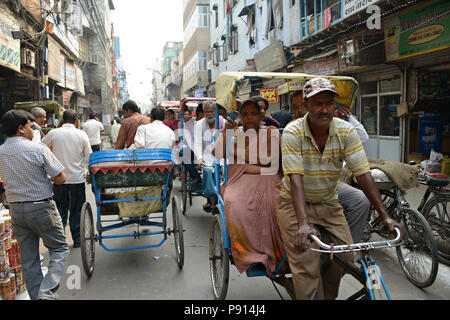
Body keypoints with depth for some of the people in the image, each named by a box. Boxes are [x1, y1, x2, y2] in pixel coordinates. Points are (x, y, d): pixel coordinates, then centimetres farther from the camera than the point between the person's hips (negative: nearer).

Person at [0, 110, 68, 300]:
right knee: (59, 250, 6)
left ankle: (35, 296, 21)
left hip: (15, 209, 6)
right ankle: (46, 293, -9)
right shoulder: (38, 149, -15)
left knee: (28, 258, 14)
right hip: (41, 207, -6)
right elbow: (60, 179, -13)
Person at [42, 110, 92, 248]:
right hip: (78, 178, 0)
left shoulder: (53, 133, -4)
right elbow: (89, 157, 0)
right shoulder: (82, 134, -4)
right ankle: (77, 239, 17)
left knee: (61, 209, 11)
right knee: (77, 210, 11)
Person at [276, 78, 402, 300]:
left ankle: (327, 296, 26)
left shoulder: (346, 132, -10)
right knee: (307, 268, -12)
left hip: (329, 204, 4)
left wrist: (384, 216, -18)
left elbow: (363, 174, -13)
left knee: (346, 257, -1)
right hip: (295, 205, -3)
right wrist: (303, 223, -39)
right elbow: (295, 179, -29)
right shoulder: (292, 132, -20)